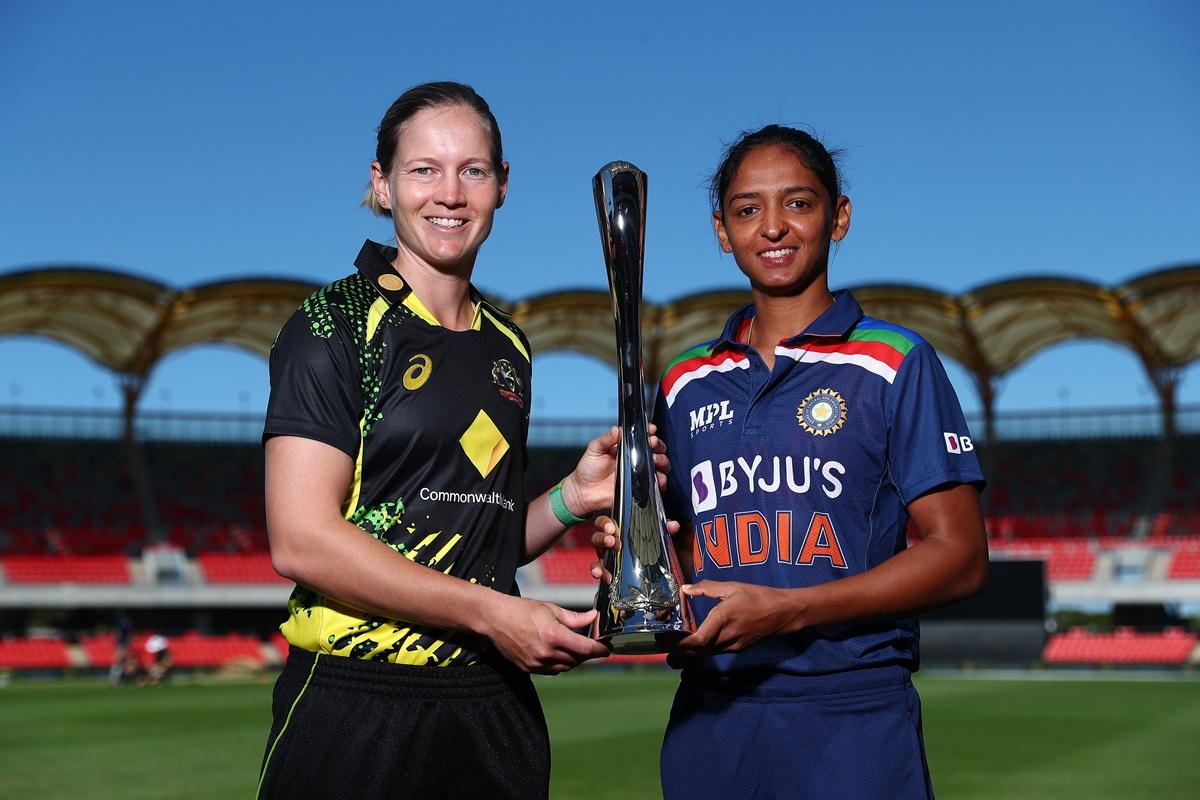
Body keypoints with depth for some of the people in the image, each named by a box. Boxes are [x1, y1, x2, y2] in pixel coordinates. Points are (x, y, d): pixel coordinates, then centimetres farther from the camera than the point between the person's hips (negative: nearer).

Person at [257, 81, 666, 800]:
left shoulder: (506, 344, 13)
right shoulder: (336, 324, -7)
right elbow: (303, 542, -15)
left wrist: (571, 499, 0)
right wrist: (493, 613, -15)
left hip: (495, 711, 6)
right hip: (357, 711, -6)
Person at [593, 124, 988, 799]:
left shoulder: (897, 364, -2)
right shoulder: (686, 384, 12)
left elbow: (959, 555, -7)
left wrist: (787, 610, -17)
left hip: (851, 718, -4)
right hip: (708, 714, 4)